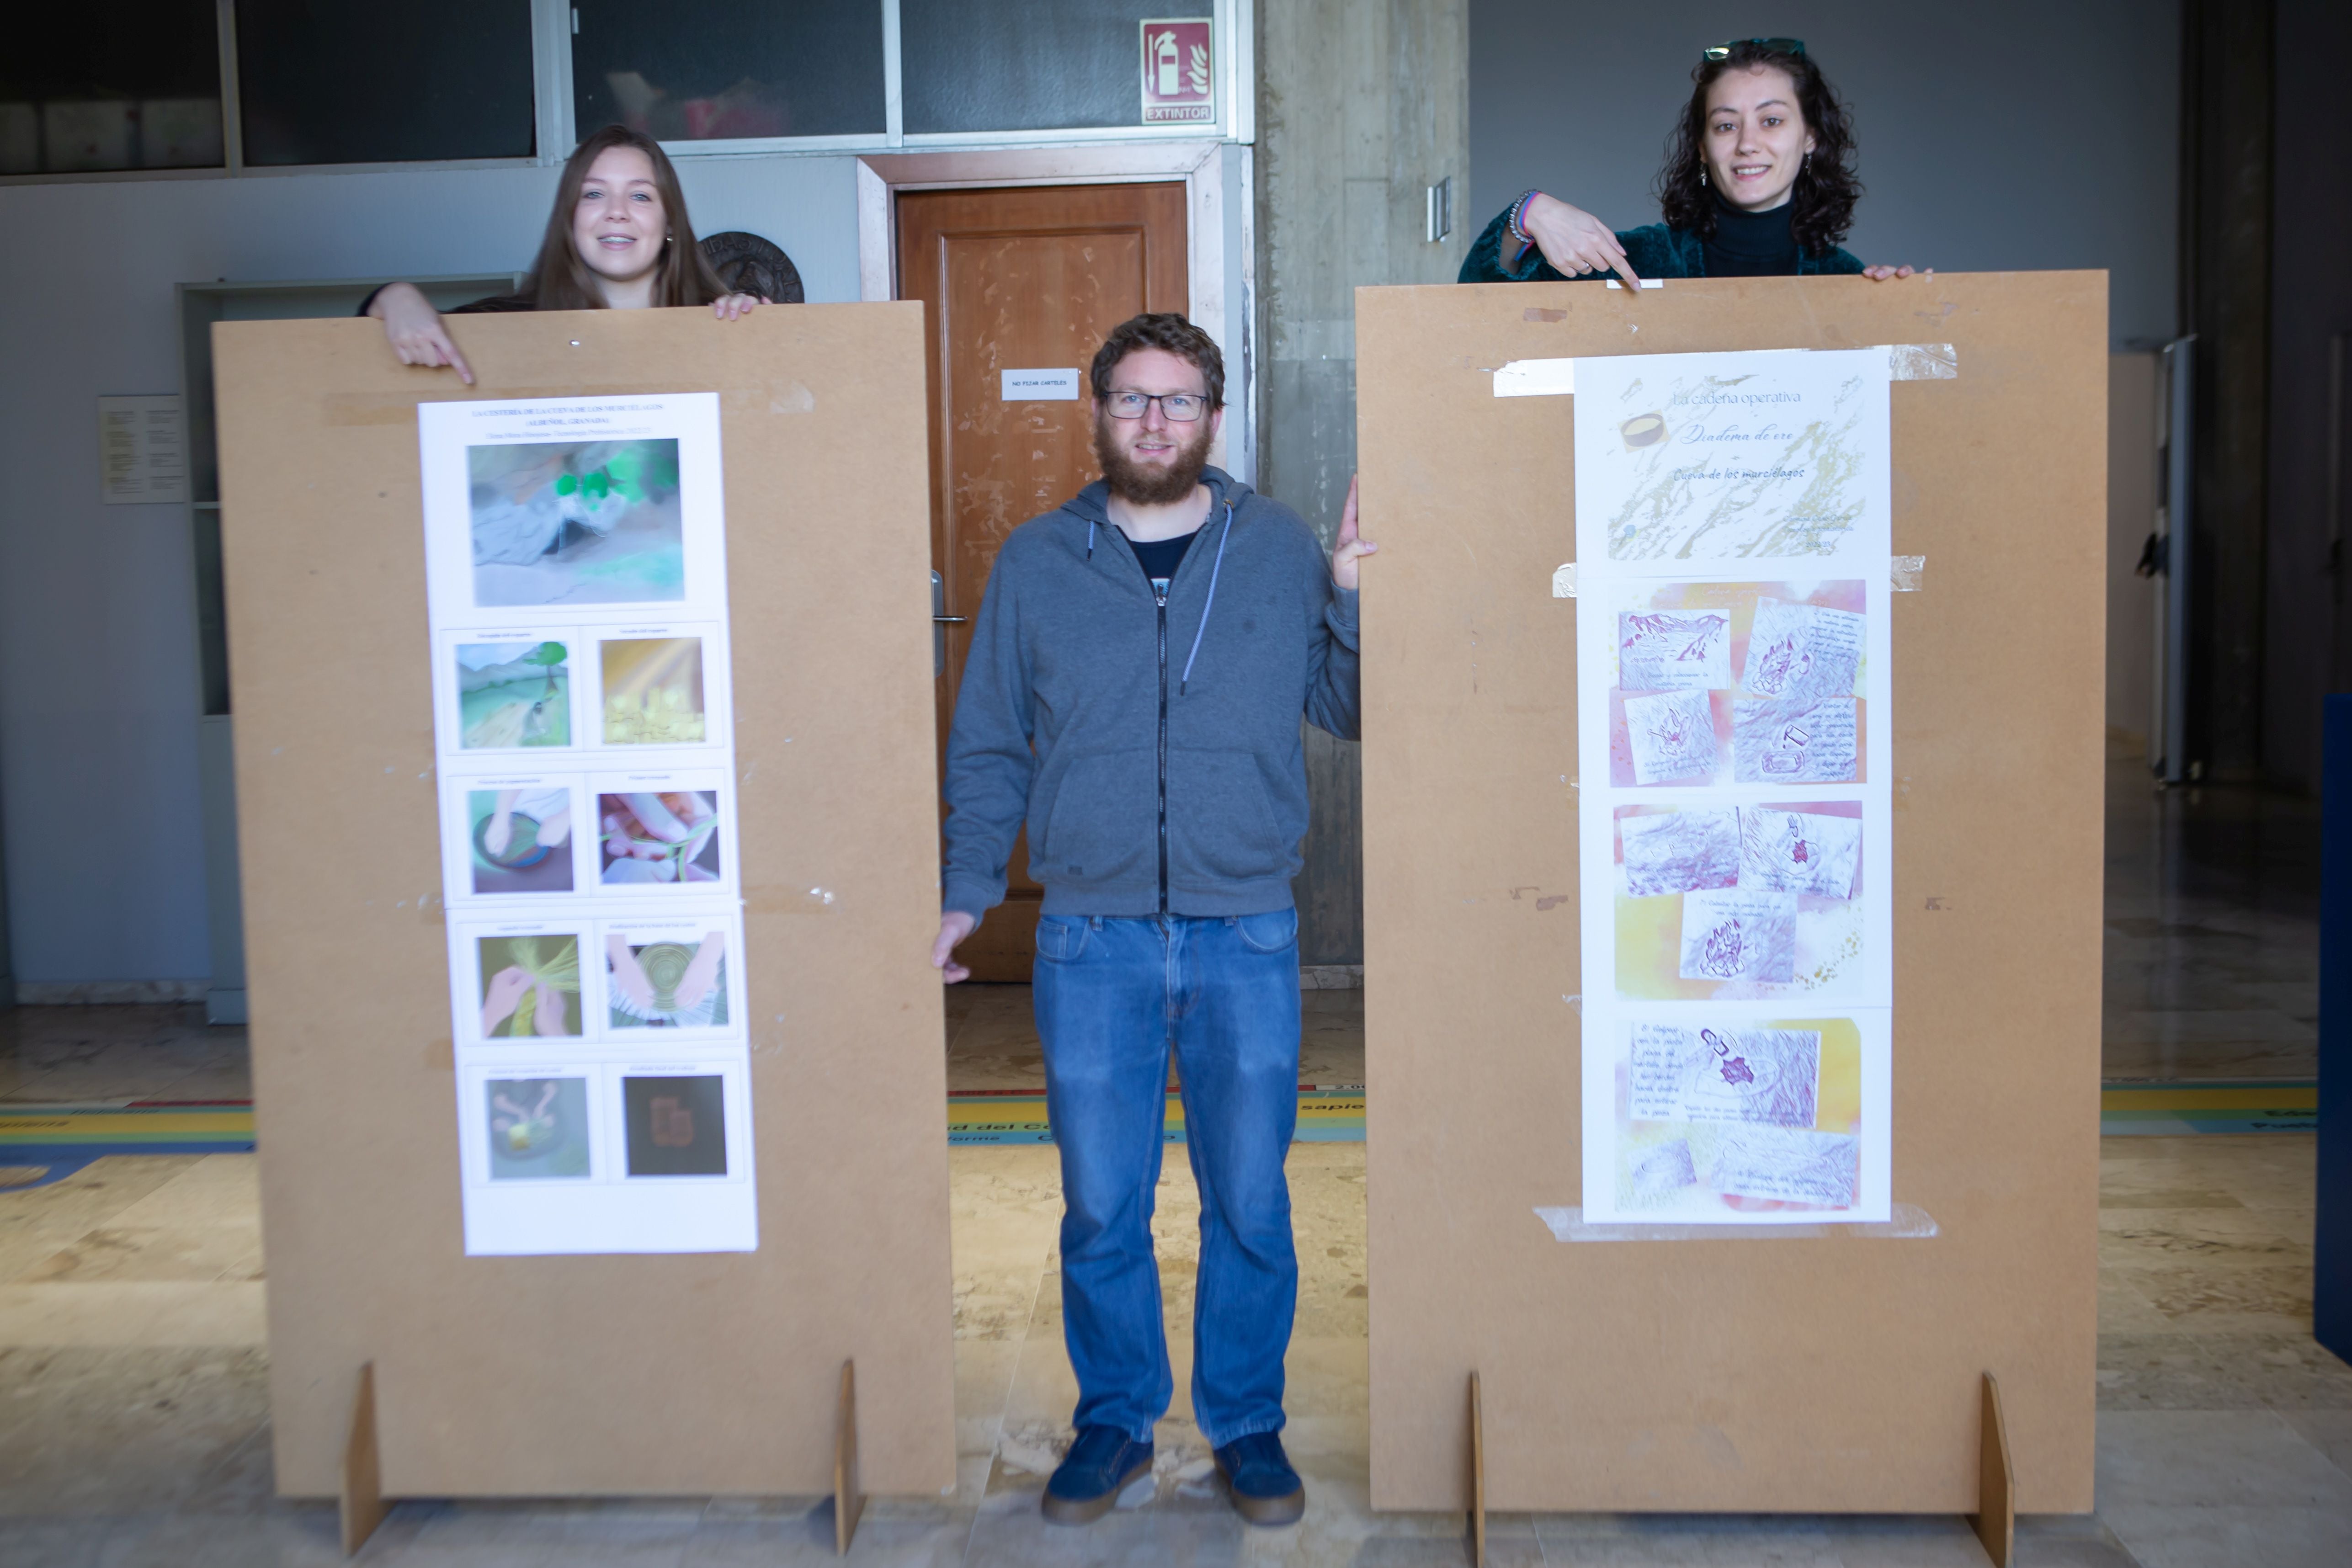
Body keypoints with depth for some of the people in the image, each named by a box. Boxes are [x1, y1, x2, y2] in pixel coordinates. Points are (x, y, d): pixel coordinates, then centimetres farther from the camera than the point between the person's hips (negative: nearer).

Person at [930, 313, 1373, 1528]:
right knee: (1100, 1211, 9)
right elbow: (987, 751, 10)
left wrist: (1354, 599, -10)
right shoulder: (1034, 562, 6)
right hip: (1091, 938, 0)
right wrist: (966, 892, 4)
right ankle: (1114, 1421, 29)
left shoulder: (1282, 550, 5)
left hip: (1248, 935, 0)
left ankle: (1247, 1424, 28)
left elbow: (1354, 711, 5)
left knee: (1251, 1208, 9)